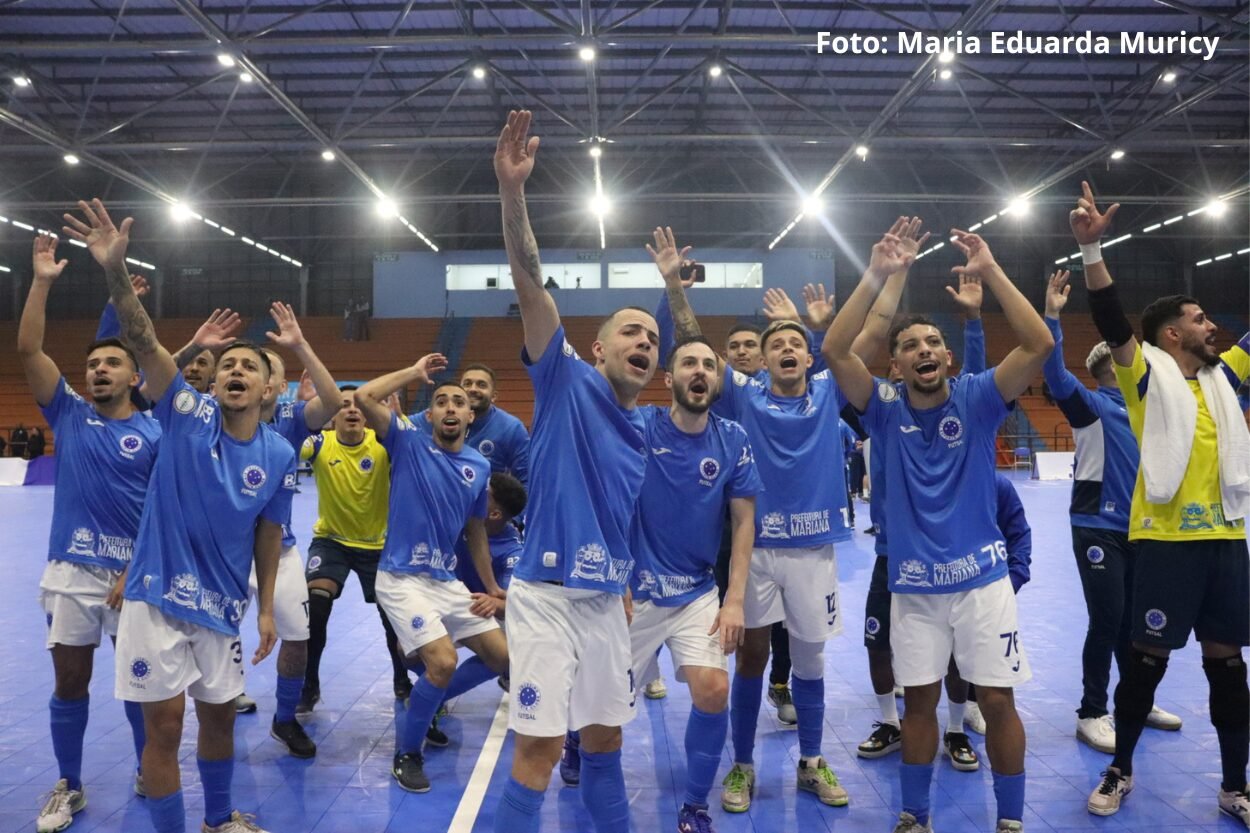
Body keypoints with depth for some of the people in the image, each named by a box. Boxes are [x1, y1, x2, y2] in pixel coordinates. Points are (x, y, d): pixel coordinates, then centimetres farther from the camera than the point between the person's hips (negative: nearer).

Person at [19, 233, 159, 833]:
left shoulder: (153, 435, -1)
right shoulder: (69, 415, 5)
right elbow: (27, 350, -3)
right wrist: (42, 281, -8)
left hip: (133, 574, -2)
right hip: (71, 571, 2)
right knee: (70, 683, 9)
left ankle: (150, 774, 27)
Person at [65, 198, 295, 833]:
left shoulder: (278, 455, -3)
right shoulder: (188, 416, -9)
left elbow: (268, 534, 5)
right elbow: (143, 341, -23)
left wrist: (266, 608, 6)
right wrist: (116, 271, -37)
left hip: (223, 606, 3)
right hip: (158, 596, -3)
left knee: (219, 715, 17)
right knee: (164, 723, 2)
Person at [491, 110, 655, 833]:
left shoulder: (645, 434, 12)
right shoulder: (568, 382, -5)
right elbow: (530, 284, -19)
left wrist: (625, 599, 17)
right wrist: (513, 194, -30)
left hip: (606, 601, 6)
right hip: (549, 595, -6)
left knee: (606, 738, 17)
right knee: (540, 747, -2)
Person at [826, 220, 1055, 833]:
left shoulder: (977, 399, -3)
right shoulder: (884, 407, -2)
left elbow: (1040, 344, -16)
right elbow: (834, 350, -15)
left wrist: (990, 271, -20)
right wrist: (876, 276, -20)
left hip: (981, 575, 0)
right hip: (913, 582, 1)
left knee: (997, 700, 5)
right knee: (919, 699, 10)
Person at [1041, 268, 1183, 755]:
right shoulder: (1091, 404, -6)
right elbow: (1055, 374, -26)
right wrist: (1052, 316, -35)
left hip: (1136, 528, 6)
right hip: (1098, 528, -6)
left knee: (1134, 618, 15)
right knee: (1107, 620, -5)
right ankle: (1091, 715, 6)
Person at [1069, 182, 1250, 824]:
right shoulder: (1148, 374, -4)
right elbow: (1111, 319, -17)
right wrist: (1091, 247, -29)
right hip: (1165, 539, -5)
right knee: (1148, 658, 3)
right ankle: (1120, 770, 20)